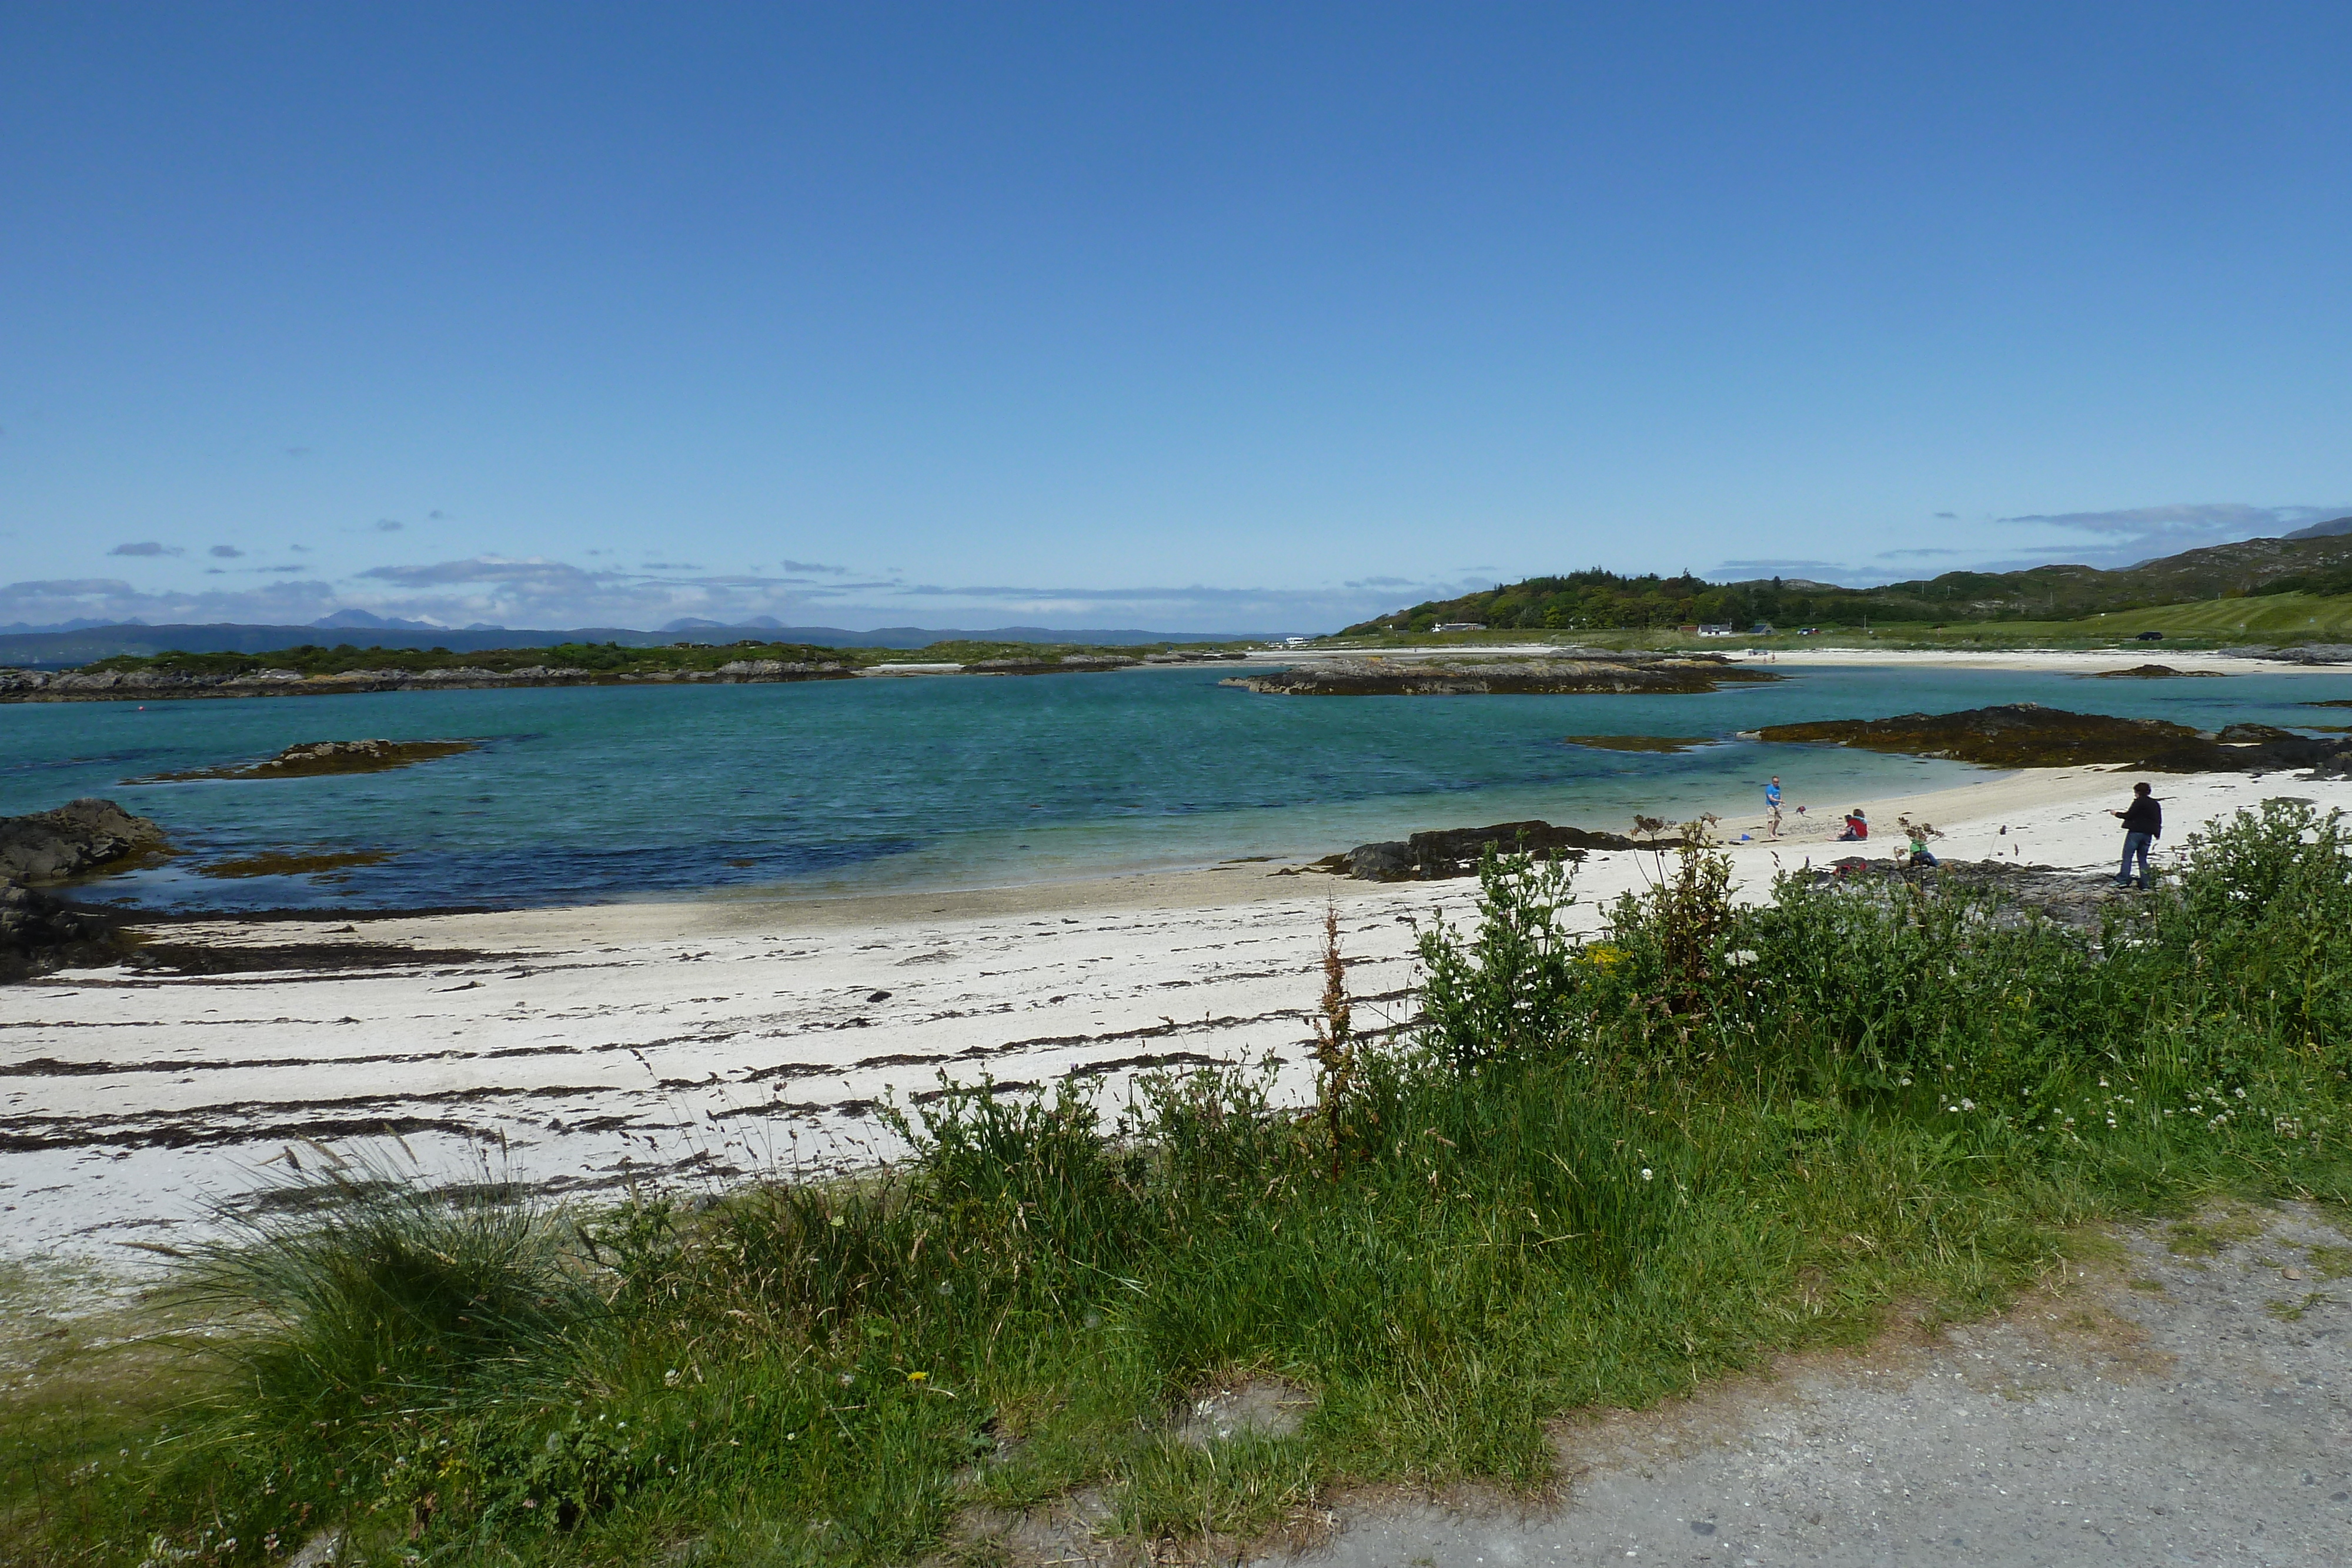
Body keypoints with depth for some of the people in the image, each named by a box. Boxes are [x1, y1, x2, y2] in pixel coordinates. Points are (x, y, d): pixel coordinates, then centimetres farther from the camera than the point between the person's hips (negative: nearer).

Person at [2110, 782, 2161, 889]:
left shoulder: (2138, 802, -9)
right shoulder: (2155, 804, 15)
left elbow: (2129, 815, -12)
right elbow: (2158, 821, 17)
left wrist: (2116, 814, 4)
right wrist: (2157, 835, 21)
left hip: (2135, 832, -7)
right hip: (2147, 834, 7)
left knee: (2127, 856, -5)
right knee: (2143, 858, 11)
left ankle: (2123, 880, -13)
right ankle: (2145, 883, 8)